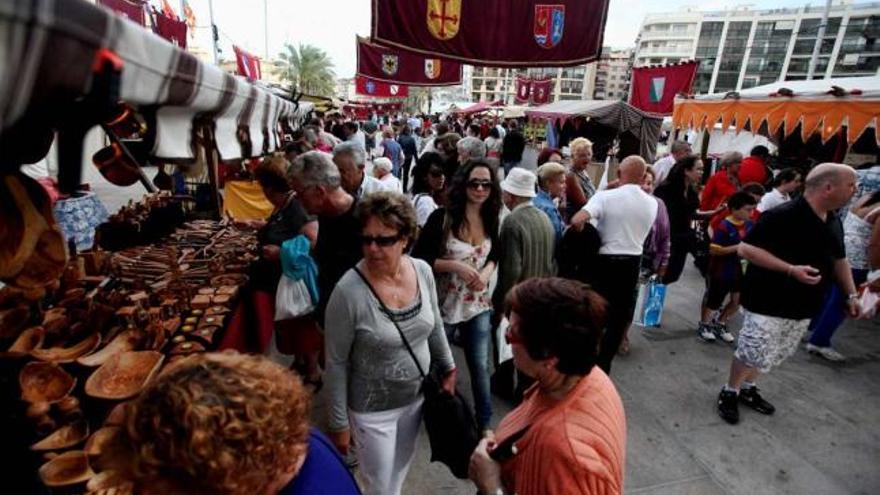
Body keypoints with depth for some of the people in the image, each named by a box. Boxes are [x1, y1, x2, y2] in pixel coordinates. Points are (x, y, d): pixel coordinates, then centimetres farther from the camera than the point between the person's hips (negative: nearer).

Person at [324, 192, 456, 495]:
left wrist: (448, 369, 10)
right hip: (373, 408, -4)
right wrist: (339, 423, -9)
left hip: (416, 397, 5)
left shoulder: (423, 271, -12)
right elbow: (336, 363, -16)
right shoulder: (349, 291, -27)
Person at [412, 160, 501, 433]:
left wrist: (486, 272, -8)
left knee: (480, 366, 13)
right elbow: (418, 257, -12)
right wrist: (455, 266, -23)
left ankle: (485, 422, 35)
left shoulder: (491, 219, -1)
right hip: (444, 305, -3)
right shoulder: (442, 217, -15)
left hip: (479, 305, 4)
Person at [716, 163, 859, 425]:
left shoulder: (834, 221, 8)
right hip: (768, 303, -8)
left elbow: (839, 260, 20)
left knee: (773, 355, 18)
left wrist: (851, 295, 15)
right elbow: (746, 248, -24)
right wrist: (791, 269, -28)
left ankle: (747, 388, 36)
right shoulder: (783, 215, -20)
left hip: (803, 306, 8)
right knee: (752, 353, -1)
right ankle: (729, 392, 19)